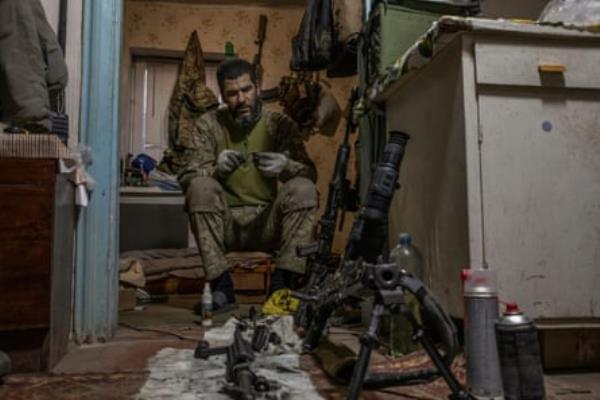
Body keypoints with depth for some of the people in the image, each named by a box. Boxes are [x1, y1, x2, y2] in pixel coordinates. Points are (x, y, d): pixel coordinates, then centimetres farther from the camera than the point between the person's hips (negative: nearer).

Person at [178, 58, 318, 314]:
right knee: (201, 187, -27)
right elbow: (187, 177, -7)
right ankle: (221, 286, -22)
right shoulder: (209, 124, 2)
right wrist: (217, 167, -29)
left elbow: (309, 174, -5)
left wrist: (286, 166, -29)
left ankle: (283, 284, -21)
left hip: (267, 224, 0)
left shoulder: (280, 124, 2)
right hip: (224, 223, 0)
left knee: (303, 189, -24)